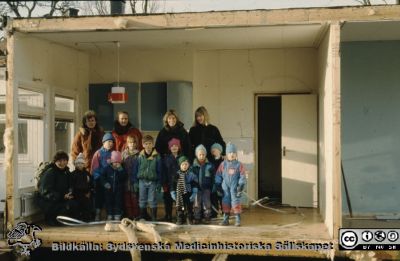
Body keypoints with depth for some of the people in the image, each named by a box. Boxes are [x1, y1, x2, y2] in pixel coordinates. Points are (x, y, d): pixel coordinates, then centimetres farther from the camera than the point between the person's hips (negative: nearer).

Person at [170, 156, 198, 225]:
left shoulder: (191, 174, -2)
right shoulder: (177, 174, 2)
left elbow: (195, 185, -2)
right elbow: (173, 184, 6)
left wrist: (194, 194, -9)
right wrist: (173, 193, 1)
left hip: (188, 194, -1)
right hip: (179, 195, 1)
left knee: (189, 208, 4)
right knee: (179, 208, 5)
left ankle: (190, 220, 16)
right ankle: (179, 220, 15)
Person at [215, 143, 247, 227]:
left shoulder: (239, 165, -1)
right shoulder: (223, 164, 4)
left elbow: (242, 176, 1)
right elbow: (218, 175, 9)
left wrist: (241, 185, -6)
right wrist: (218, 185, 5)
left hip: (234, 187, -2)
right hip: (225, 187, 2)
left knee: (236, 202, -4)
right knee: (226, 202, 7)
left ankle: (238, 219, 3)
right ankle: (226, 219, 16)